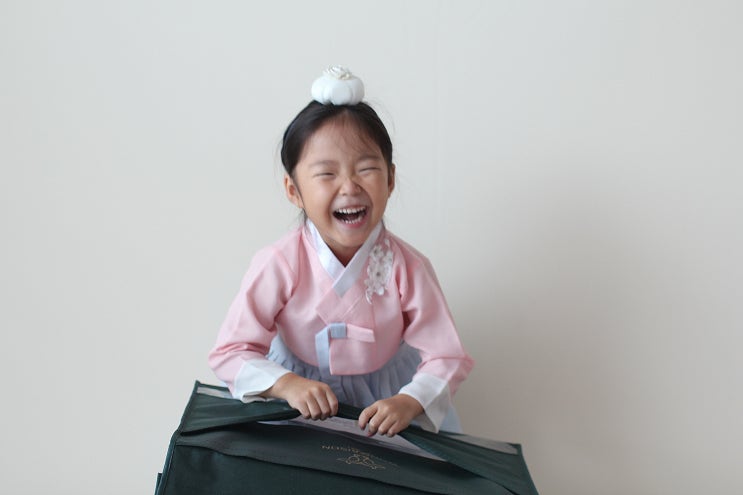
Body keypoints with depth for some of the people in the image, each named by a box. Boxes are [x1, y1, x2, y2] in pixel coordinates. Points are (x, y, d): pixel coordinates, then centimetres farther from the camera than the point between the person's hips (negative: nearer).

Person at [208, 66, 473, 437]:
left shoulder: (408, 268, -19)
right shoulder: (279, 265, -21)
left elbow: (446, 359, -14)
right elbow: (231, 352, -16)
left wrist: (409, 402, -33)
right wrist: (285, 384, -33)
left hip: (383, 393, 1)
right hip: (298, 387, 0)